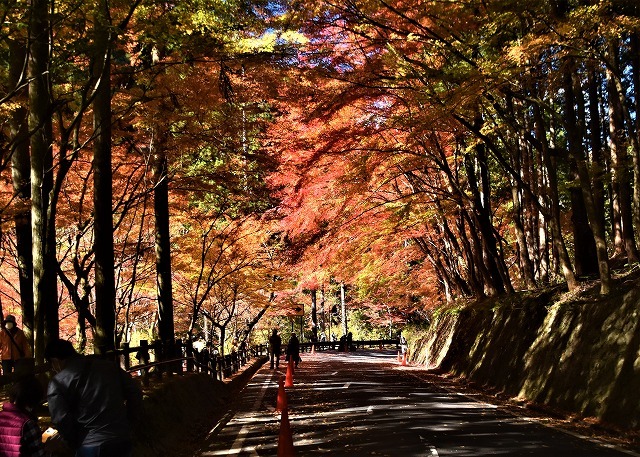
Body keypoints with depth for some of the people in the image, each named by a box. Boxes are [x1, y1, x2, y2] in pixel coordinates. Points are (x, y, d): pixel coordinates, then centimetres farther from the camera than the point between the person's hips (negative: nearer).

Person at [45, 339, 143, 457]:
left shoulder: (57, 382, -4)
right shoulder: (107, 365, 9)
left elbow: (62, 421, -12)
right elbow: (135, 393, 6)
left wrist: (77, 445, 3)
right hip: (123, 442, 5)